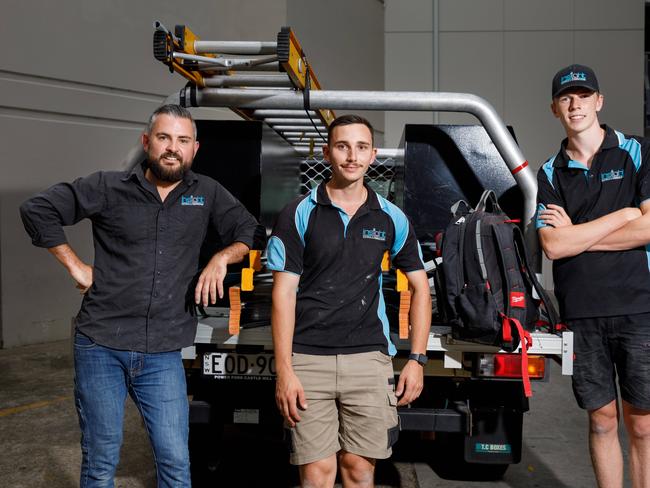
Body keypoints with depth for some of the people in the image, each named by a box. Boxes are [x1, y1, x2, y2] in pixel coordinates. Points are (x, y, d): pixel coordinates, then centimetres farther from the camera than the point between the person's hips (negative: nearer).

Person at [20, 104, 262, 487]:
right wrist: (75, 266, -1)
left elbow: (250, 231, 13)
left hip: (163, 354, 1)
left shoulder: (207, 193, 5)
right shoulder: (109, 187, 0)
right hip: (100, 345, -1)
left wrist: (222, 258, -5)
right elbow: (37, 210, 3)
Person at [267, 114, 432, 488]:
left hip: (369, 358, 2)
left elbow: (420, 287, 13)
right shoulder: (299, 214, 0)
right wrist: (284, 371, -7)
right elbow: (284, 293, -2)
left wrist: (418, 359, 6)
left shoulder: (391, 218, 7)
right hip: (309, 360, -1)